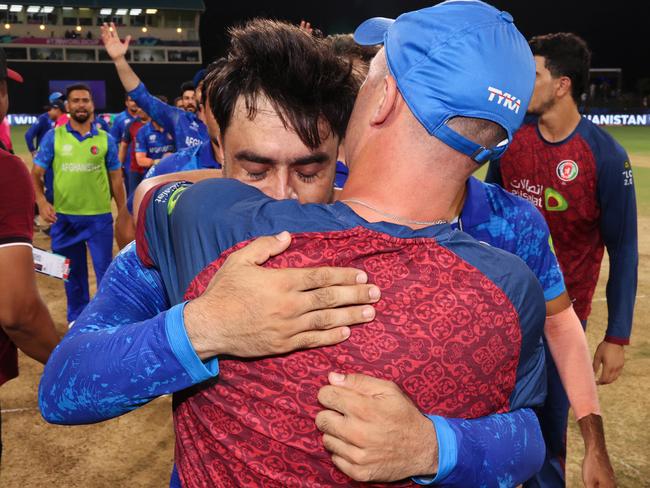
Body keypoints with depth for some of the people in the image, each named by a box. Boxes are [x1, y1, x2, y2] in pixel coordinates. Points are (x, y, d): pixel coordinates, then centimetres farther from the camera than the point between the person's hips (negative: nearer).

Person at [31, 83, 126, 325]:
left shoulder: (106, 139, 2)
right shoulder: (53, 137, 0)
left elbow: (116, 179, 7)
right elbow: (36, 174, 2)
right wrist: (41, 201, -15)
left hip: (99, 217, -1)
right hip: (64, 217, 1)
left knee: (106, 271, 4)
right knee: (73, 273, 15)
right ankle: (77, 318, 33)